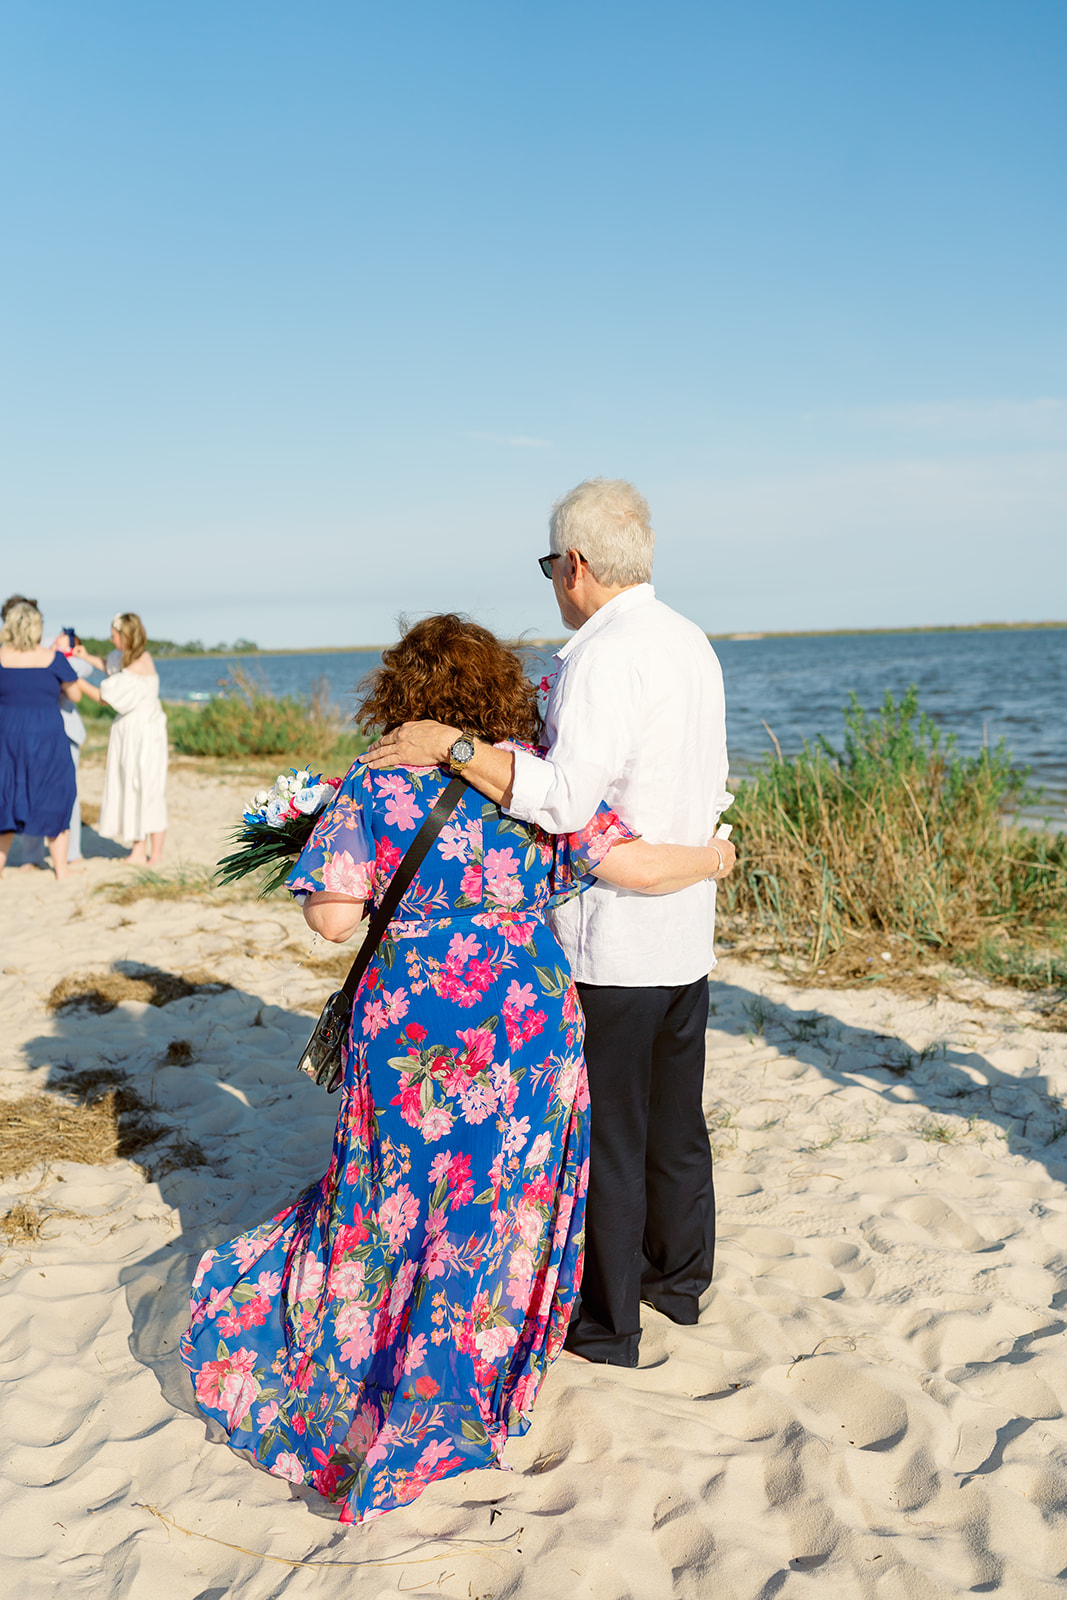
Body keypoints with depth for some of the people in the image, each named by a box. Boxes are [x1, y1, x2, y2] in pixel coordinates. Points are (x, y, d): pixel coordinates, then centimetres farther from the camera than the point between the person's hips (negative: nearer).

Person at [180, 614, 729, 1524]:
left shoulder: (374, 788, -5)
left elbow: (333, 919, -9)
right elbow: (629, 865, -7)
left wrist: (333, 857, 11)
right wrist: (709, 860, 11)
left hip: (408, 1019, 0)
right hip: (524, 1010, 1)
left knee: (396, 1194, 18)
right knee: (506, 1197, 16)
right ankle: (464, 1381, 29)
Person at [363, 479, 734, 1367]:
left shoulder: (604, 655, -18)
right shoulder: (693, 643, 10)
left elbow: (566, 798, -29)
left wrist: (454, 747, -29)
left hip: (612, 942, -9)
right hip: (686, 930, 9)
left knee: (604, 1135, 4)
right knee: (677, 1121, 20)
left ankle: (607, 1322, 17)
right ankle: (679, 1279, 36)